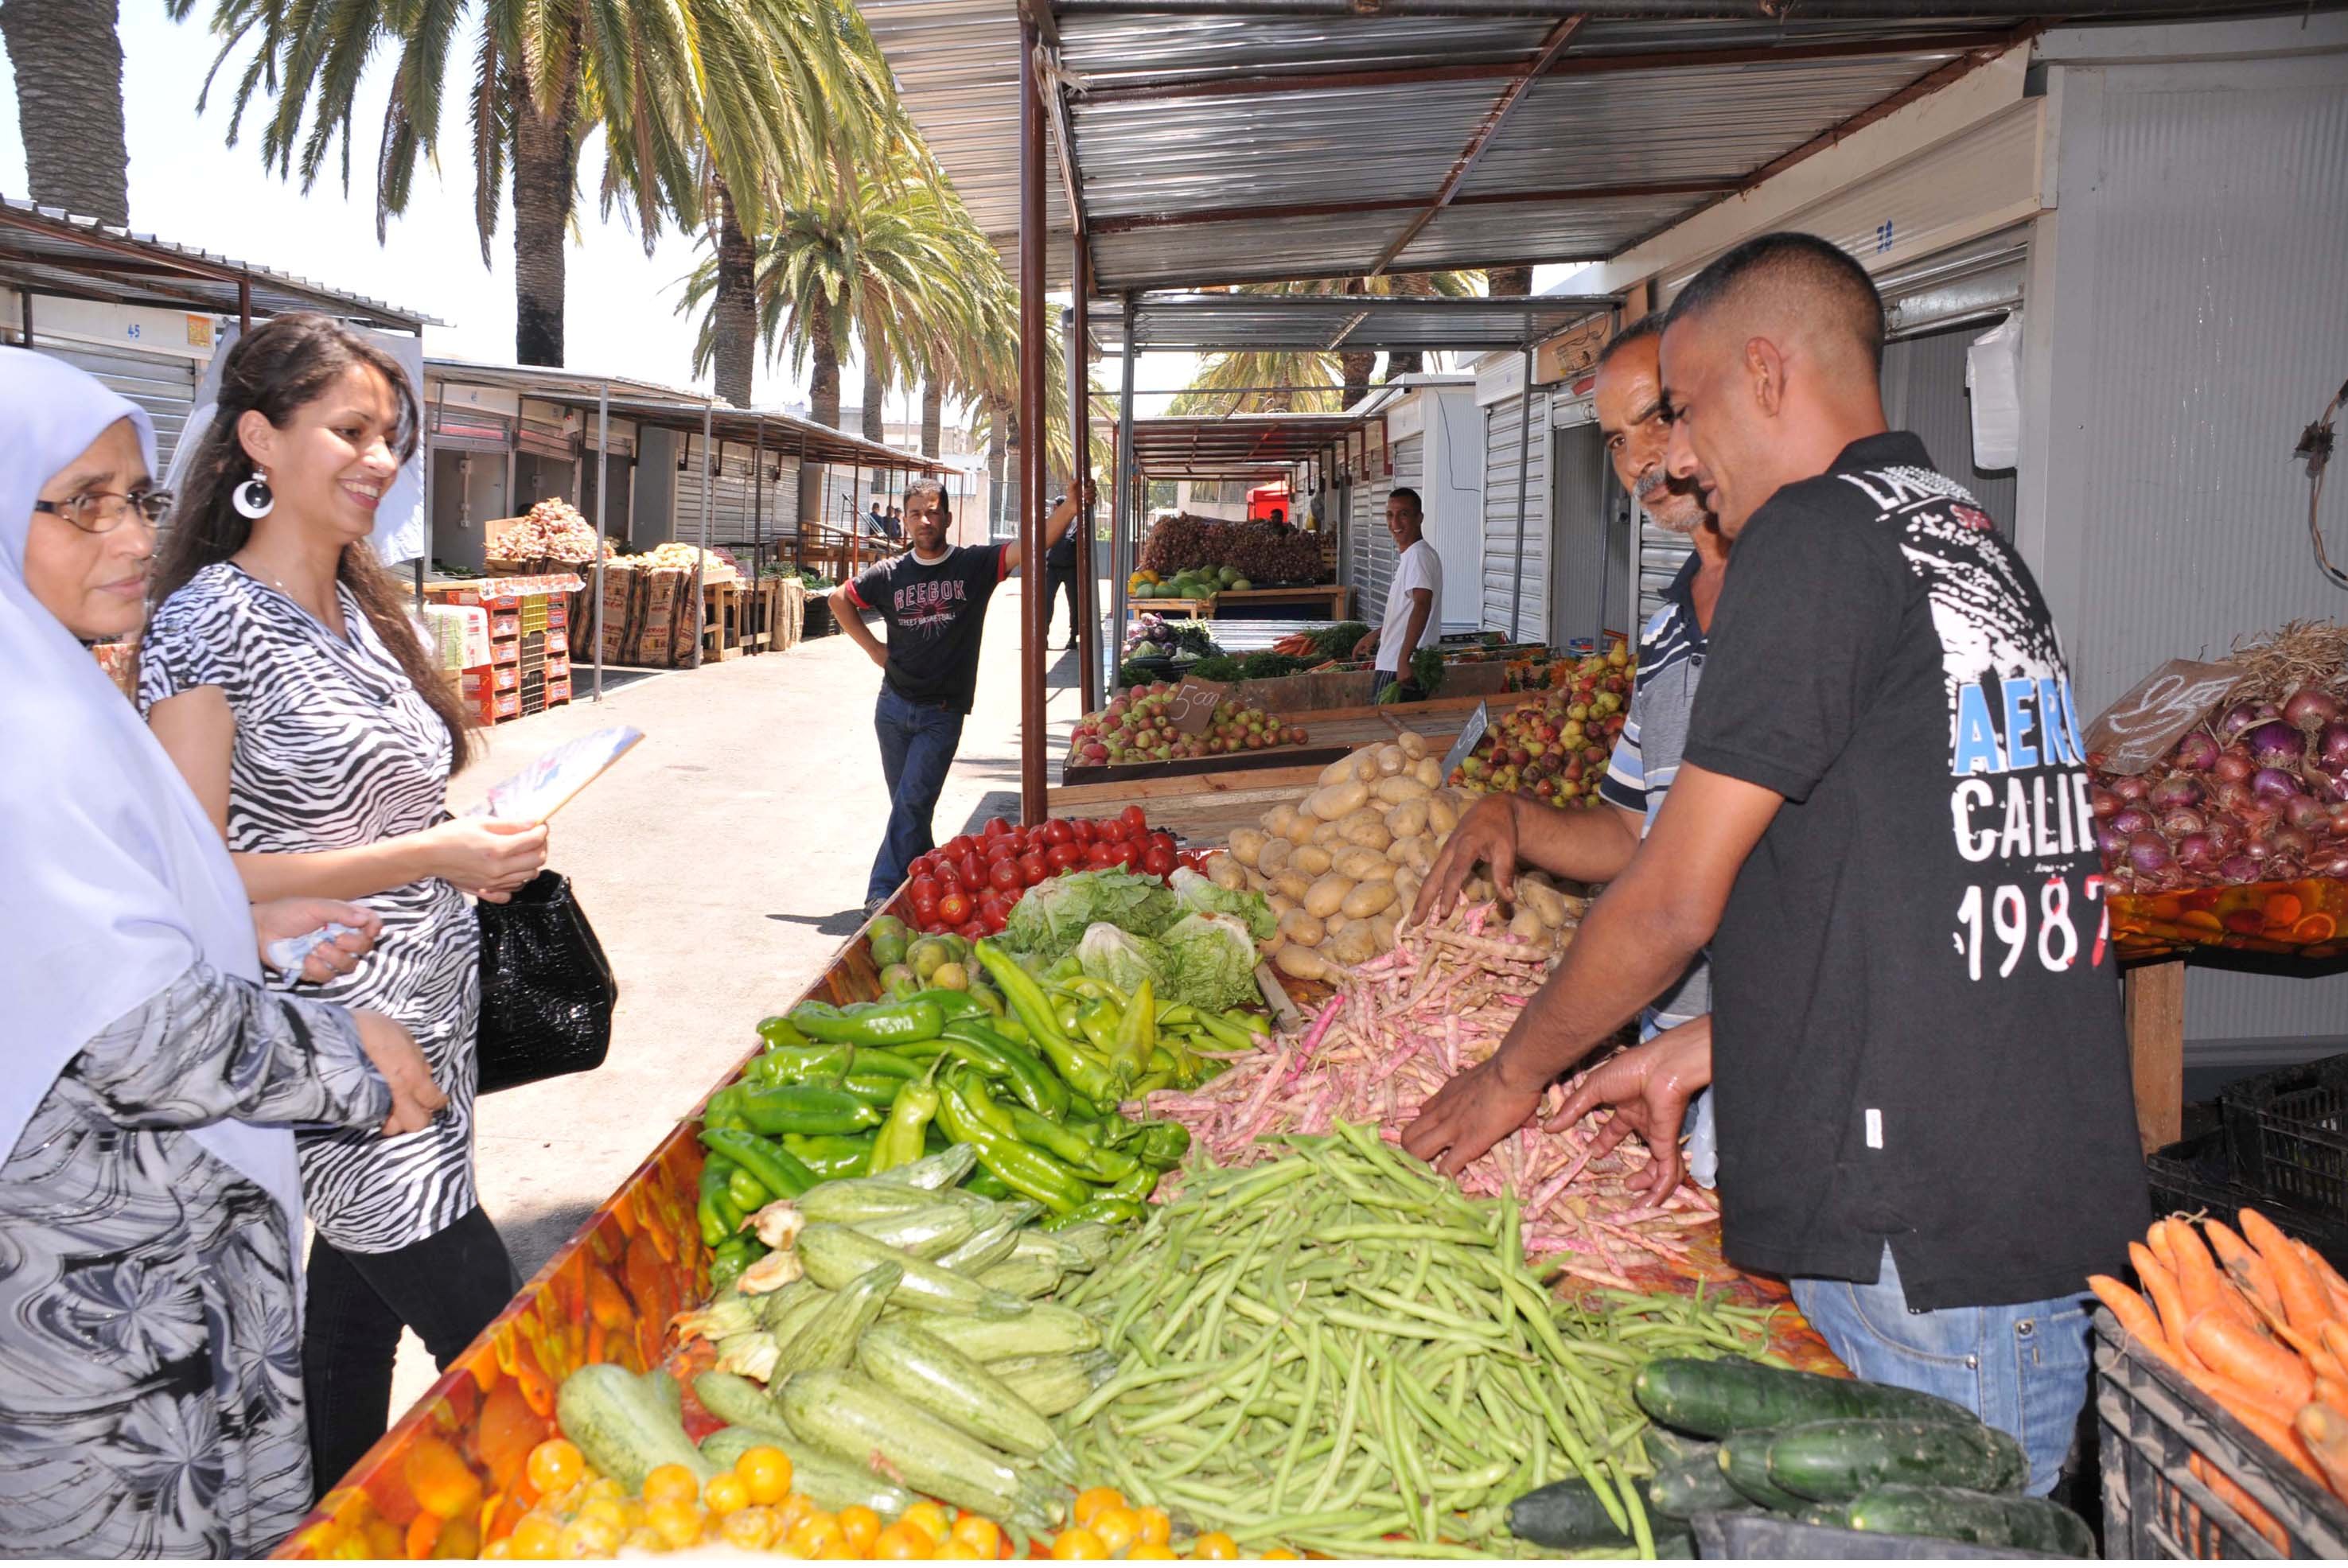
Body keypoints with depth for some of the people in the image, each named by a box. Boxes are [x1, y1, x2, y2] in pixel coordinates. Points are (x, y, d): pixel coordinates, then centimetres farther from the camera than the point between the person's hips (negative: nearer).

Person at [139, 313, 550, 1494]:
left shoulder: (363, 607, 10)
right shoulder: (211, 622, -14)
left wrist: (482, 845, 4)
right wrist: (426, 857, -22)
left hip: (428, 1018, 8)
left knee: (361, 1289, 18)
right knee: (484, 1328, -6)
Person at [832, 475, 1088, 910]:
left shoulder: (975, 564, -4)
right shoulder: (889, 574, 3)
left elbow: (1034, 546, -16)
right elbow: (840, 599, 18)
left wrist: (1072, 505, -31)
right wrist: (873, 648, 8)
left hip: (943, 713, -3)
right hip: (894, 705, 3)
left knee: (913, 802, -11)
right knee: (905, 804, 12)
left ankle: (884, 890, -8)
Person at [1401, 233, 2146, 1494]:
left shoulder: (1817, 533, -11)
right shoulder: (1977, 544, 16)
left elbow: (1676, 902, -11)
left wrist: (1513, 1076, 5)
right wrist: (1688, 1055, 21)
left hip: (1923, 1247, -9)